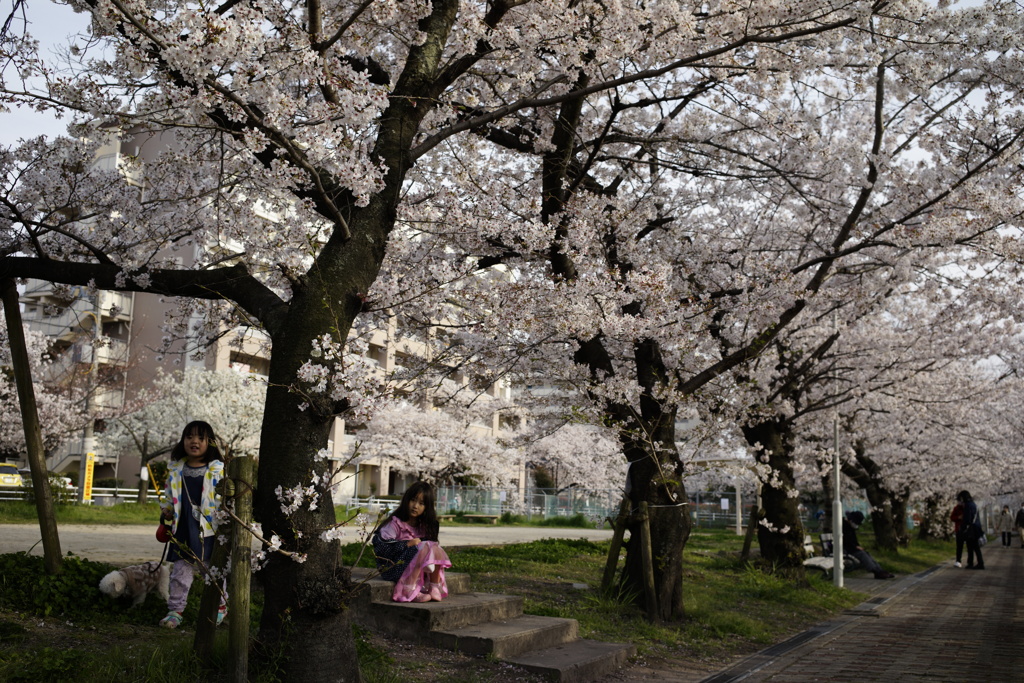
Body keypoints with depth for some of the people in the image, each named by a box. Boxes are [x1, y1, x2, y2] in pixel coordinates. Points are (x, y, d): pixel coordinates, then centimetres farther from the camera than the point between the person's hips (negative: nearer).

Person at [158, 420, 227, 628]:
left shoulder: (218, 470, -5)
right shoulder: (176, 470, 5)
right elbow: (169, 496, 18)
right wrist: (166, 510, 3)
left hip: (209, 531, -2)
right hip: (183, 531, 2)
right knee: (180, 572, 5)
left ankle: (219, 605, 29)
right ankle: (175, 610, 14)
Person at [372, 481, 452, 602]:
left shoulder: (423, 526, 10)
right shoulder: (395, 523, -9)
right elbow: (380, 547, -17)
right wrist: (407, 544, -21)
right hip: (393, 567, -6)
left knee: (435, 548, -15)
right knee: (424, 547, -27)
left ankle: (435, 588, -16)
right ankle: (409, 590, -32)